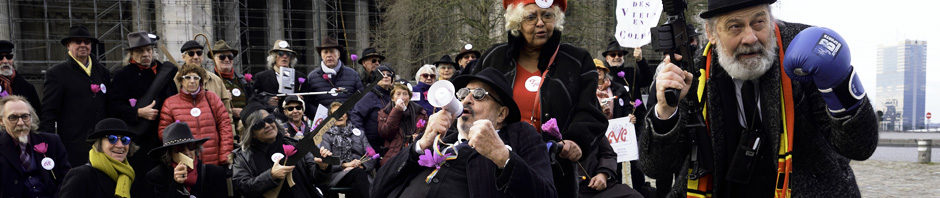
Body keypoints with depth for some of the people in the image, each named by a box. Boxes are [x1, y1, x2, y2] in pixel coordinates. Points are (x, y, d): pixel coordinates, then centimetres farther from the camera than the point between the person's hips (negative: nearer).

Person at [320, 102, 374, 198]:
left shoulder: (358, 132, 28)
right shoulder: (327, 136, 20)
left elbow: (371, 156, 17)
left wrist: (361, 166, -6)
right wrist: (344, 164, -14)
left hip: (362, 171, 2)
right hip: (338, 174, -2)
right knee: (358, 173, -37)